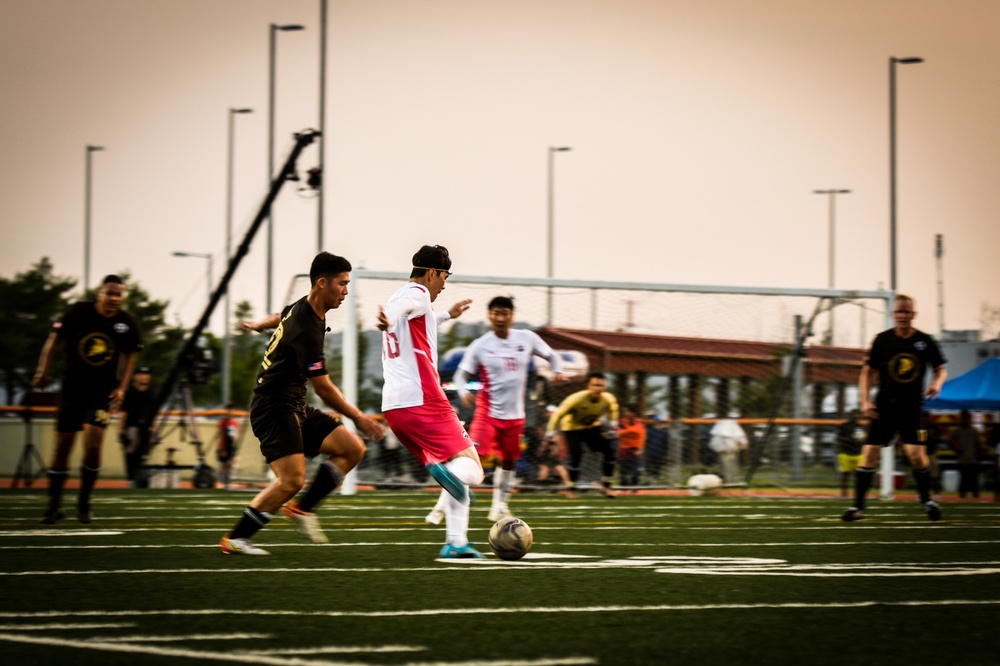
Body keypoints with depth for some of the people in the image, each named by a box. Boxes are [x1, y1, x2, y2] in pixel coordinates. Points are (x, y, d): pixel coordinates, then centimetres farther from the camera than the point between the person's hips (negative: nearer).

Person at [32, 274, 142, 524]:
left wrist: (122, 388, 1)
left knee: (92, 446, -13)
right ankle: (54, 505, 16)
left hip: (103, 391, 0)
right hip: (73, 388, 0)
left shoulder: (127, 323, -5)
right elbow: (54, 340, 0)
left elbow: (130, 356, 9)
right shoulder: (78, 312, -9)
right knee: (62, 446, 3)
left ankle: (84, 502, 5)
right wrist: (43, 371, -4)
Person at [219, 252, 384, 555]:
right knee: (292, 480, -21)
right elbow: (323, 387, -20)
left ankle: (301, 508, 6)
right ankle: (234, 539, -9)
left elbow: (281, 316, 33)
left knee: (353, 449, 0)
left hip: (295, 409, 10)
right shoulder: (307, 329, -22)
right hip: (274, 408, -10)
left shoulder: (302, 306, 8)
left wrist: (259, 325, 56)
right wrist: (359, 418, -13)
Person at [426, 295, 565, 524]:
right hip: (488, 413, -4)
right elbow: (462, 374, -4)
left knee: (509, 461, 17)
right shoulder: (480, 346, -7)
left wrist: (557, 370, -10)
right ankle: (441, 507, -16)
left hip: (514, 415, 4)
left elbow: (551, 355, 11)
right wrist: (463, 392, -25)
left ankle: (500, 505, 38)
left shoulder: (527, 338, -1)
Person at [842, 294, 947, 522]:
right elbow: (868, 372, 6)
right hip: (884, 406, 1)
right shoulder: (882, 340, 1)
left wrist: (937, 383, -11)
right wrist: (865, 400, -5)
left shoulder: (925, 341, 1)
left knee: (916, 453, -12)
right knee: (869, 453, -5)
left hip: (911, 407, -1)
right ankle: (857, 506, 2)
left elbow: (941, 369, 11)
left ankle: (927, 499, 12)